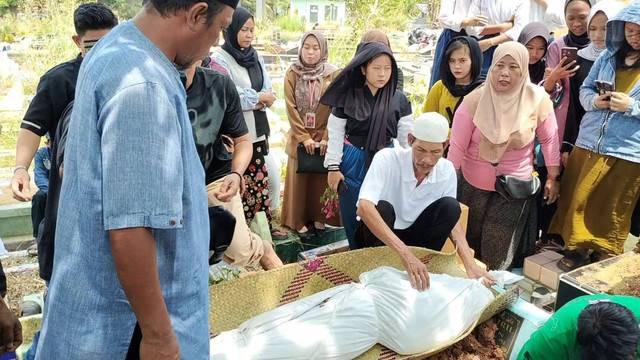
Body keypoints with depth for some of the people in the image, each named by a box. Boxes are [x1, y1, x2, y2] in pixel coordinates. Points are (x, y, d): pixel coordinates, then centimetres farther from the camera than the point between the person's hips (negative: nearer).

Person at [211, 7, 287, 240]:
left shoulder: (256, 57, 12)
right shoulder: (220, 59, -8)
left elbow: (268, 92, 7)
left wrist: (257, 102, -13)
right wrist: (258, 98, -10)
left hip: (257, 130, 6)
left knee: (260, 179, 11)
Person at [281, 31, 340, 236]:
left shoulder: (333, 75, -2)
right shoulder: (292, 74, -1)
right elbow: (291, 108, -5)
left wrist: (326, 137, -12)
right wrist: (304, 137, -11)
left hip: (325, 137, 0)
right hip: (299, 137, 1)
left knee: (321, 180, 6)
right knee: (298, 180, 5)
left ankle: (318, 217, 19)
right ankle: (299, 221, 14)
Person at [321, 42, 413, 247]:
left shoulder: (399, 100, -2)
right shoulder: (348, 97, -6)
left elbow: (408, 135, 0)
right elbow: (336, 133, -2)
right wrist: (333, 167, -5)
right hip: (353, 163, 0)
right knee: (353, 217, 10)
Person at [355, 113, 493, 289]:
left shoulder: (447, 170, -13)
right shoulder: (387, 159, -27)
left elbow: (452, 219, -5)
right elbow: (364, 207, -41)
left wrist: (471, 266, -20)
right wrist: (405, 253, -49)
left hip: (411, 235, 4)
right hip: (377, 235, -3)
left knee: (449, 206, -20)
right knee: (383, 208, -35)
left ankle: (420, 267, -9)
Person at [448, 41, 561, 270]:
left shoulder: (538, 100, -14)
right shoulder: (474, 101, -15)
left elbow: (549, 140, -1)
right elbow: (457, 146, -14)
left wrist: (552, 178, 4)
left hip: (516, 186, 0)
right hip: (473, 184, 1)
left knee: (498, 254, 7)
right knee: (467, 242, 18)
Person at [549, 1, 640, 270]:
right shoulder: (608, 57, 8)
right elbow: (585, 89, 12)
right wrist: (594, 101, -8)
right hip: (588, 143, 3)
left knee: (612, 210, 8)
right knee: (579, 200, 10)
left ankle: (605, 258, 25)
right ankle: (577, 249, 28)